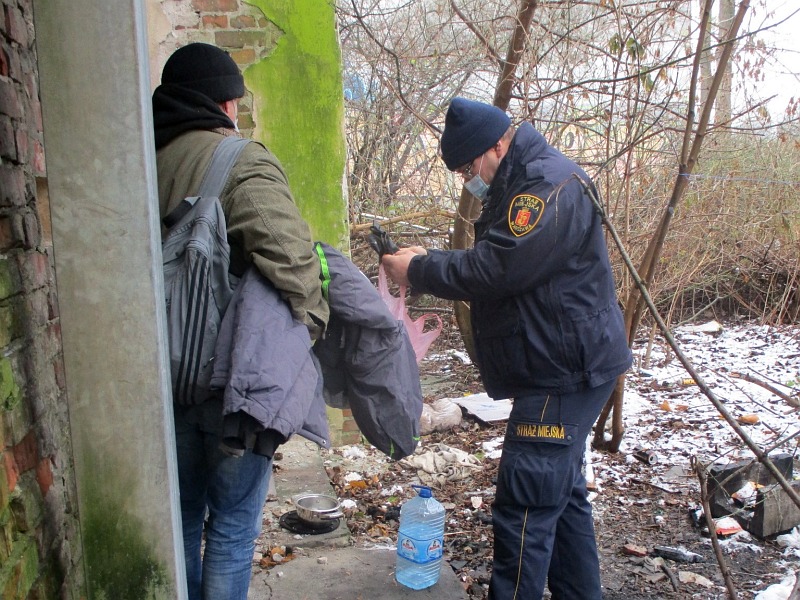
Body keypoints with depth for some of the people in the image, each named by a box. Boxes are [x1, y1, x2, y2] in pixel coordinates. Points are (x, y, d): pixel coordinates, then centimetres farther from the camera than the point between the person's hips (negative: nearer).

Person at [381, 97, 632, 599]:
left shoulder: (551, 183, -18)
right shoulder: (520, 185, 17)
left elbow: (496, 267, -26)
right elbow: (496, 264, 17)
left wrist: (419, 271, -15)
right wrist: (427, 261, 3)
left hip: (565, 374, -11)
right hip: (561, 371, 11)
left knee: (525, 506, -8)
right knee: (563, 493, 20)